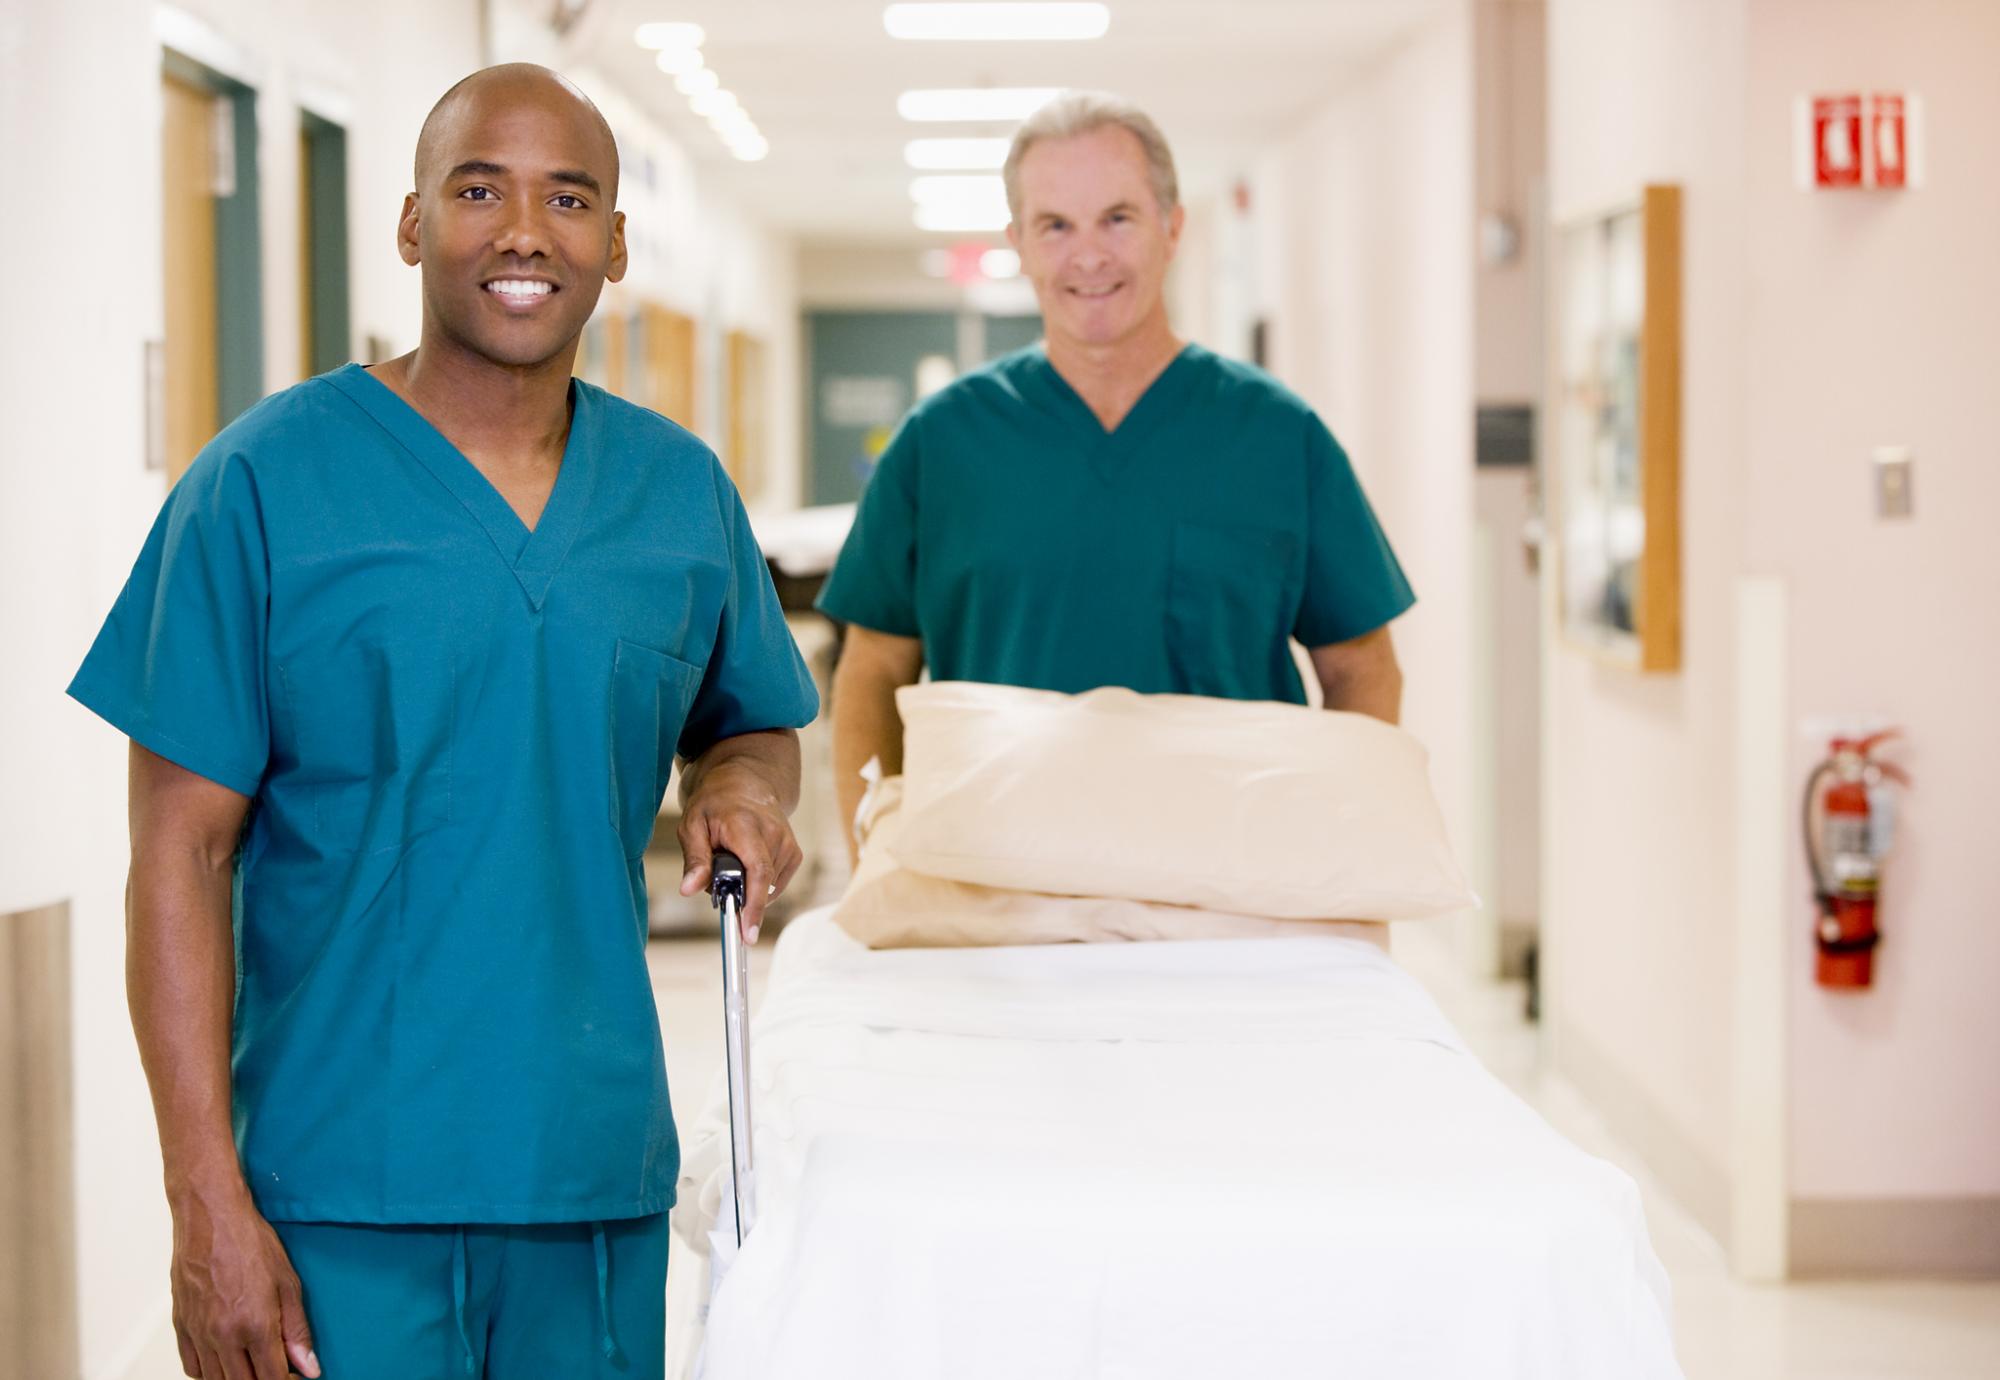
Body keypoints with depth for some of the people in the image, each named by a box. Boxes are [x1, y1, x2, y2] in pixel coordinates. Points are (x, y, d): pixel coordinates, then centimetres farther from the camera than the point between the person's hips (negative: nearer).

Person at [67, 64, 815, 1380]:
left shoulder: (683, 492, 8)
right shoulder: (265, 482, -4)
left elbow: (755, 722, 23)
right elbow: (183, 856, -6)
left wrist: (743, 783, -2)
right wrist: (208, 1204, -12)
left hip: (602, 1174, 4)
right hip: (341, 1196, -4)